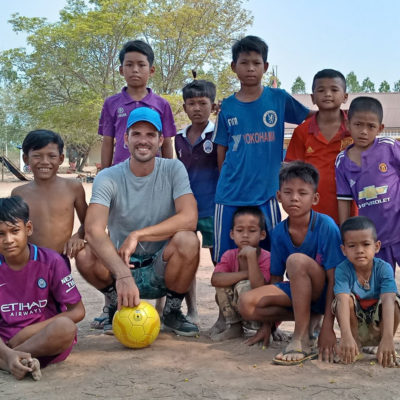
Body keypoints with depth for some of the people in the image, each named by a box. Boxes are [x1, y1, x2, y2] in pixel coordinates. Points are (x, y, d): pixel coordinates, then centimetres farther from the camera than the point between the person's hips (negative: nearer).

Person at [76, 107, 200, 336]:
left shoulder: (173, 170, -7)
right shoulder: (109, 178, -10)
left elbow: (189, 218, -21)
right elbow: (93, 229, -27)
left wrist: (138, 235, -29)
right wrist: (123, 275, -43)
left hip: (162, 271, 0)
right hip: (122, 266, 0)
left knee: (187, 240, -31)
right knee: (85, 254, -29)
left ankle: (172, 311, -2)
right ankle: (118, 305, 3)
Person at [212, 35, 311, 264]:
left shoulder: (279, 99, 1)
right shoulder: (228, 107, 5)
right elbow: (222, 152, 11)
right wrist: (229, 182, 8)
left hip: (266, 193, -1)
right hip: (230, 195, 1)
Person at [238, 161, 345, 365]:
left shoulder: (326, 226, -18)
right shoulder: (279, 233, -4)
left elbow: (334, 280, -18)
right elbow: (276, 278, 5)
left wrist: (328, 327, -22)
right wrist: (267, 323, 6)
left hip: (322, 293, -5)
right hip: (297, 292, 5)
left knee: (296, 260, -34)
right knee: (247, 304, -20)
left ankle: (302, 340, -26)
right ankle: (308, 319, 0)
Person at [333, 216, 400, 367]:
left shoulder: (384, 269, -20)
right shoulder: (342, 270, -21)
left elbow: (387, 302, -35)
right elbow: (343, 301, -37)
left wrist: (387, 338, -50)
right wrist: (346, 336, -53)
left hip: (378, 325, 0)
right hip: (354, 325, 0)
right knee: (348, 298, -29)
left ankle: (385, 346, -10)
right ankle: (356, 343, -11)